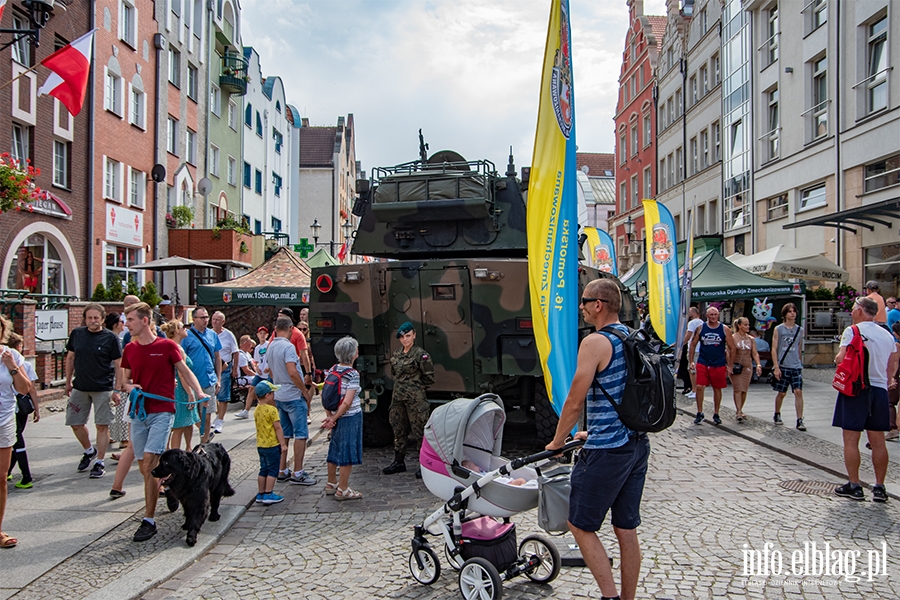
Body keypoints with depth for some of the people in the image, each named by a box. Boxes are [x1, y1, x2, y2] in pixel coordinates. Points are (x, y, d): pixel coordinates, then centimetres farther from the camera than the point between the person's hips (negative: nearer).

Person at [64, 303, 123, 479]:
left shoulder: (110, 337, -8)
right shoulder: (76, 334, 3)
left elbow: (118, 364, -6)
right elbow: (70, 357, 14)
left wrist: (117, 390, -9)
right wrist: (68, 381, 14)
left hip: (103, 388, -4)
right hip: (80, 387, 4)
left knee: (102, 425, -1)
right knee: (75, 423, 12)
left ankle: (100, 462, 11)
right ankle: (89, 451, 37)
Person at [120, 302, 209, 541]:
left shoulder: (167, 346, -4)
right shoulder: (129, 350, 9)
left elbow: (184, 371, 4)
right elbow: (125, 381, 19)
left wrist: (199, 392, -10)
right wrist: (129, 387, -4)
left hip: (162, 412, -5)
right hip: (138, 412, 5)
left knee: (149, 464, -13)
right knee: (144, 467, 6)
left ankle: (148, 521, -7)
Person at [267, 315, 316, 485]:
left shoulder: (270, 347, 10)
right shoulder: (288, 346, -17)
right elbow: (292, 372, -25)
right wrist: (305, 391, -15)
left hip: (279, 396, 9)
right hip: (294, 396, -9)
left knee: (284, 435, 14)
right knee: (300, 434, -2)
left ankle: (282, 471, 19)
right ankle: (297, 473, -1)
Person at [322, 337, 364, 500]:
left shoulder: (333, 370, 3)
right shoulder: (353, 374, -17)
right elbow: (347, 403, -21)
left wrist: (330, 416, 0)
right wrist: (333, 419, -12)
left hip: (337, 417, 7)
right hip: (351, 417, -7)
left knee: (335, 449, 18)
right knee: (348, 451, 2)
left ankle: (331, 484, 31)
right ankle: (342, 490, 8)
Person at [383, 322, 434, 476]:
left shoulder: (420, 354, -10)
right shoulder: (396, 354, 9)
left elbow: (429, 377, -6)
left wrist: (417, 388, 1)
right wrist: (401, 386, 14)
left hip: (415, 398, -7)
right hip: (398, 397, 7)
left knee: (419, 431, -2)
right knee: (399, 430, 14)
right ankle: (399, 462, 25)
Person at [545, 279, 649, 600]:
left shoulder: (595, 343, -16)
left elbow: (575, 401, -15)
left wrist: (557, 441, 0)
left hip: (607, 451, -8)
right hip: (637, 444, 9)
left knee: (580, 525, 5)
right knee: (627, 529, 15)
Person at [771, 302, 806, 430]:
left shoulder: (800, 330, 9)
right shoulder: (779, 329, 0)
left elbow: (799, 349, 19)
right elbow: (774, 349, -4)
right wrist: (776, 367, -10)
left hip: (796, 367, 2)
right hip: (782, 366, -2)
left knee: (798, 391, -10)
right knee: (781, 393, 8)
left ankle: (800, 420, -7)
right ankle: (777, 415, 29)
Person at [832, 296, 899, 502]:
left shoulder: (853, 331, -8)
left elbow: (841, 359, -14)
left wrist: (837, 358, 7)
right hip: (880, 389, 6)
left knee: (851, 439, 0)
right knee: (878, 441, 9)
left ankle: (854, 486, 2)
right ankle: (879, 487, 12)